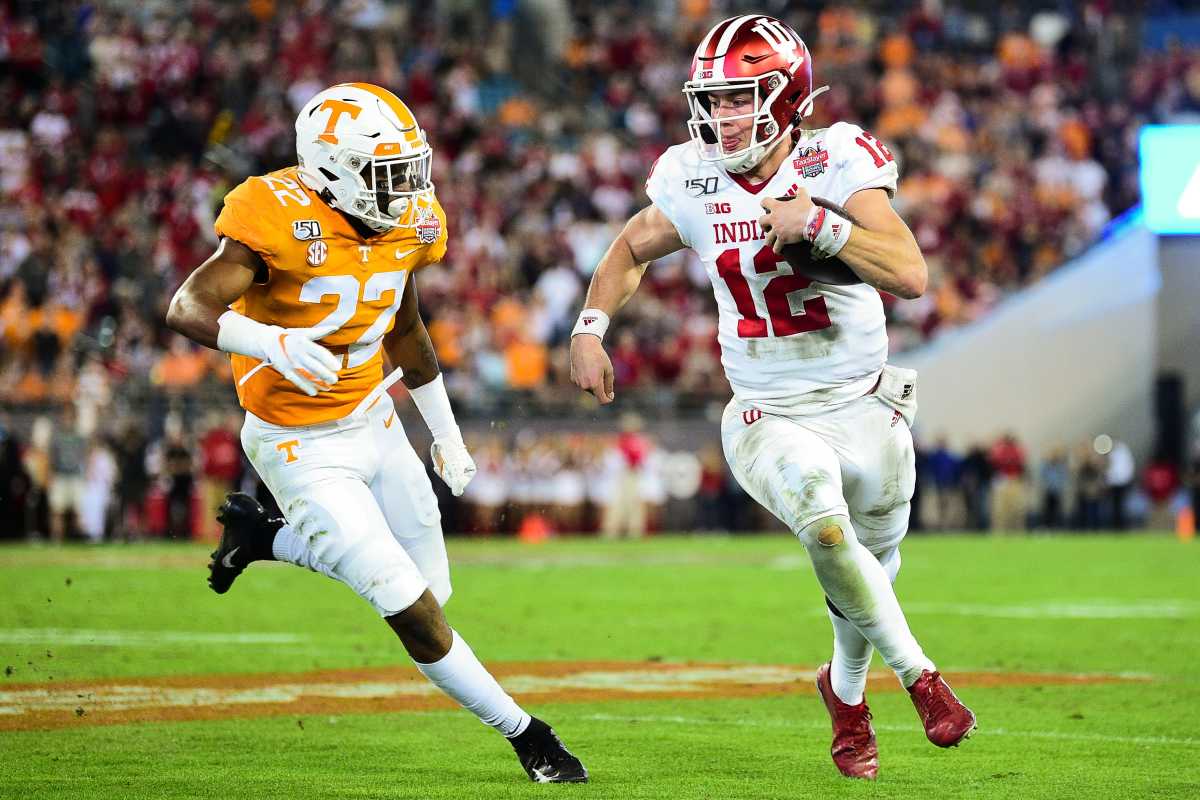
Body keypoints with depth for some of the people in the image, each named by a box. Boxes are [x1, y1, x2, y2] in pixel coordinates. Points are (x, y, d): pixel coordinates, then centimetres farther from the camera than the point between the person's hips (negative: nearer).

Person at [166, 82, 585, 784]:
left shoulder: (405, 225, -2)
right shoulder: (282, 222, -25)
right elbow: (186, 309, -33)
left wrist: (447, 432, 21)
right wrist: (272, 342, -51)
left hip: (375, 424, 8)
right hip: (303, 450, -7)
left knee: (431, 590, 15)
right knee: (414, 611, -10)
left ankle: (265, 538, 31)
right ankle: (524, 733, 6)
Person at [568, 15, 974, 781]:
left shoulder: (835, 164, -15)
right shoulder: (693, 182, -6)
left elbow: (911, 274, -26)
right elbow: (633, 248, 15)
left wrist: (815, 222, -30)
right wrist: (590, 327, 3)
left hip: (862, 408, 0)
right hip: (770, 421, 0)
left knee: (869, 567, 15)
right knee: (825, 522, -30)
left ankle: (847, 690, 47)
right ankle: (919, 675, -11)